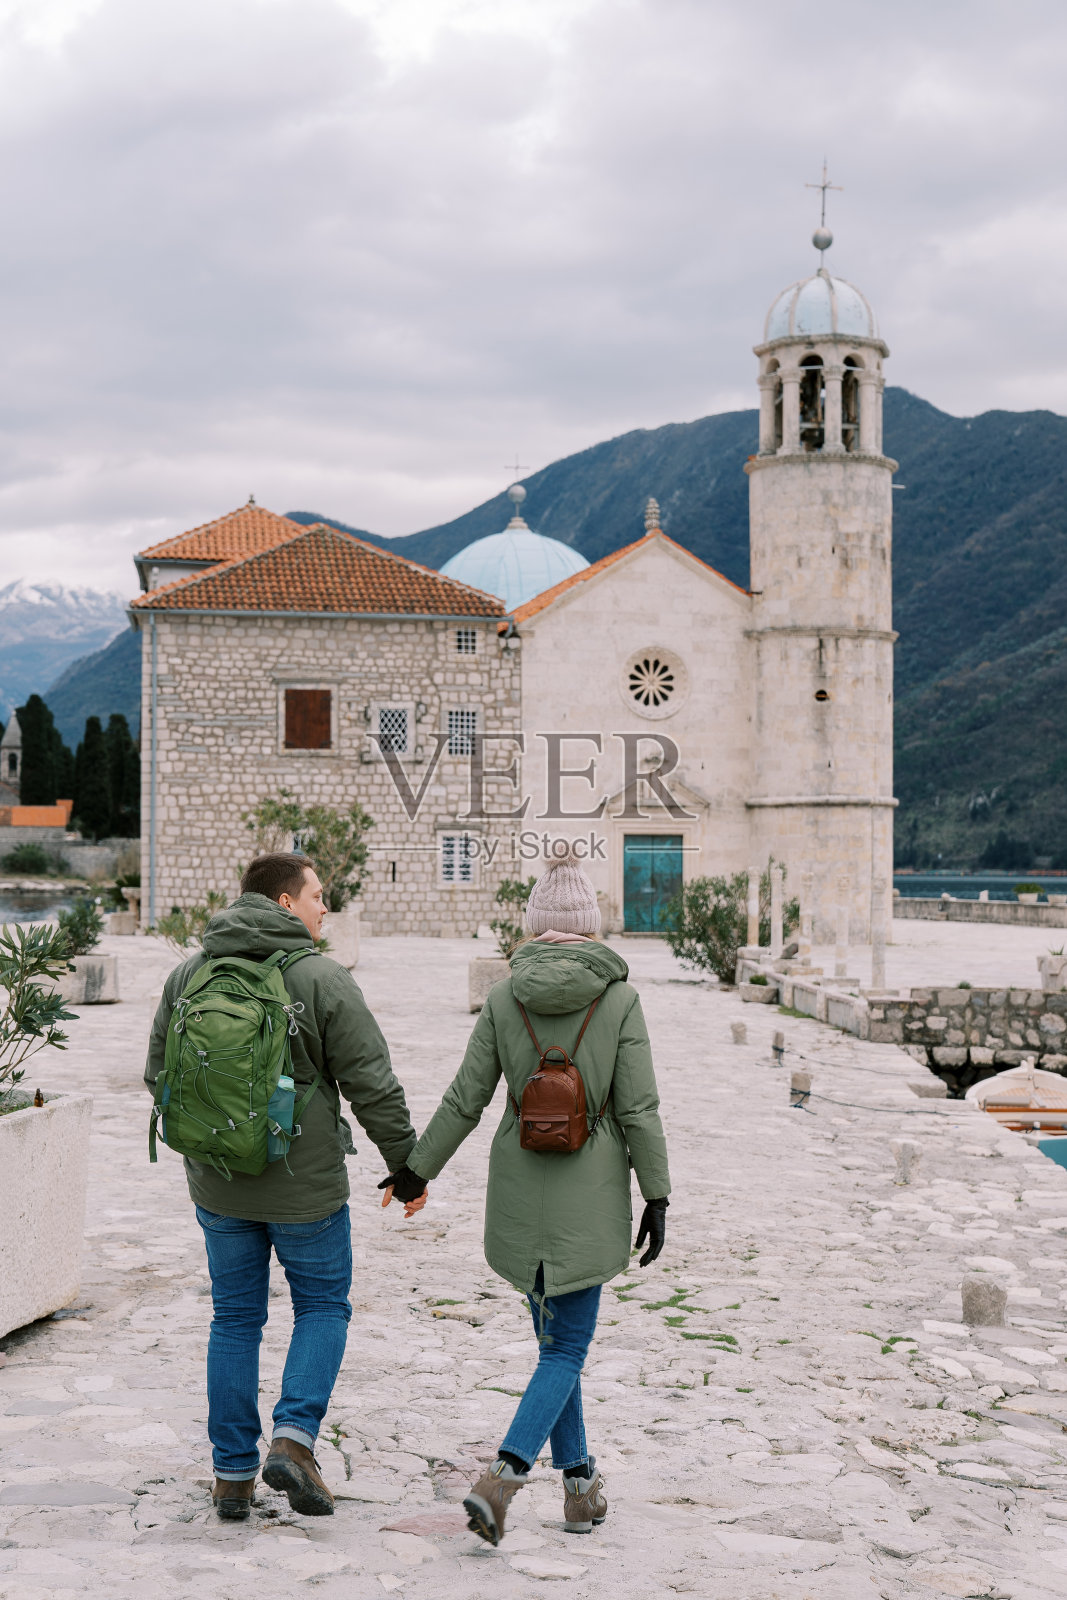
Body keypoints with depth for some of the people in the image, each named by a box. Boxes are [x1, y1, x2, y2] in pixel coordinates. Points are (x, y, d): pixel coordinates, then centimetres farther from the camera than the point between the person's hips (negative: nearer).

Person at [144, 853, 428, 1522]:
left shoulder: (190, 974, 3)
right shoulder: (324, 979, -12)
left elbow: (159, 1072, 12)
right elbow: (373, 1087, -12)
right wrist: (408, 1168, -1)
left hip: (218, 1185, 4)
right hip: (306, 1185, -4)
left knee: (235, 1319, 14)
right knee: (323, 1307, 13)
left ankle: (233, 1474, 16)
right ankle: (294, 1439, -3)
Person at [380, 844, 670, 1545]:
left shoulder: (504, 998, -3)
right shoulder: (619, 997, -10)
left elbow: (465, 1101, 0)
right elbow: (639, 1108, -10)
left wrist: (417, 1167, 13)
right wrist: (657, 1196, -3)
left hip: (520, 1192, 3)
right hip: (590, 1196, -3)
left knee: (556, 1340, 18)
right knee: (567, 1348, 5)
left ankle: (582, 1486, 23)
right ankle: (503, 1476, -13)